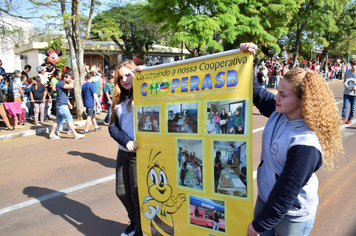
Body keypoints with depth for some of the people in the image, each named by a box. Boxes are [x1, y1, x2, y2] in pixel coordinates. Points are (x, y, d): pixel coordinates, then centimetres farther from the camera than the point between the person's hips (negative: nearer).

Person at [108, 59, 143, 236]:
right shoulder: (118, 100, 11)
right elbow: (112, 126, 4)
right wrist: (126, 141, -13)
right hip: (123, 152, 6)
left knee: (137, 194, 5)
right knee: (122, 193, 15)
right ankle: (134, 222, 41)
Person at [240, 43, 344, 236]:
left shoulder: (305, 145, -31)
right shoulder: (280, 112, -10)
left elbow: (285, 194, -26)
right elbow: (257, 93, 6)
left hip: (291, 217, -6)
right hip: (265, 198, 7)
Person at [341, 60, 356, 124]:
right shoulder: (347, 72, 6)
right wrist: (345, 86, -5)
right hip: (346, 92, 1)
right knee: (345, 106, -4)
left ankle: (350, 119, 20)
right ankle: (343, 119, -1)